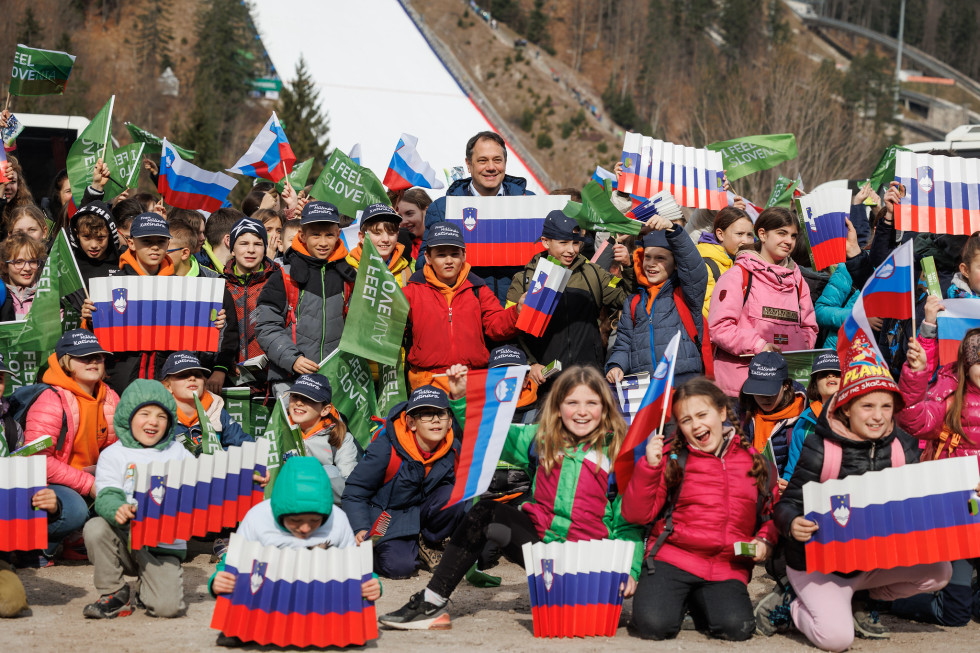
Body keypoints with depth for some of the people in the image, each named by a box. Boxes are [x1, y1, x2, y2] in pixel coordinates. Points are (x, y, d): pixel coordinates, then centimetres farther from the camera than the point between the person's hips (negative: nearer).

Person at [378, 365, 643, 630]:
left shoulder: (618, 451, -4)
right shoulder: (541, 439, 7)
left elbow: (629, 520, -3)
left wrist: (629, 569, -15)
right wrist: (461, 399, -3)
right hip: (539, 535, 3)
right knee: (484, 512, -16)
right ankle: (431, 603, -14)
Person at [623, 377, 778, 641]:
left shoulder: (753, 460, 9)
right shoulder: (672, 458, 2)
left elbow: (773, 512, 20)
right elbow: (636, 514, -2)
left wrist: (765, 541, 0)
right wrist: (649, 466, -13)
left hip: (729, 567, 2)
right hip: (672, 559, -2)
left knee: (737, 628, -23)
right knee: (654, 625, -26)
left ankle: (700, 604, 12)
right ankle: (678, 600, 11)